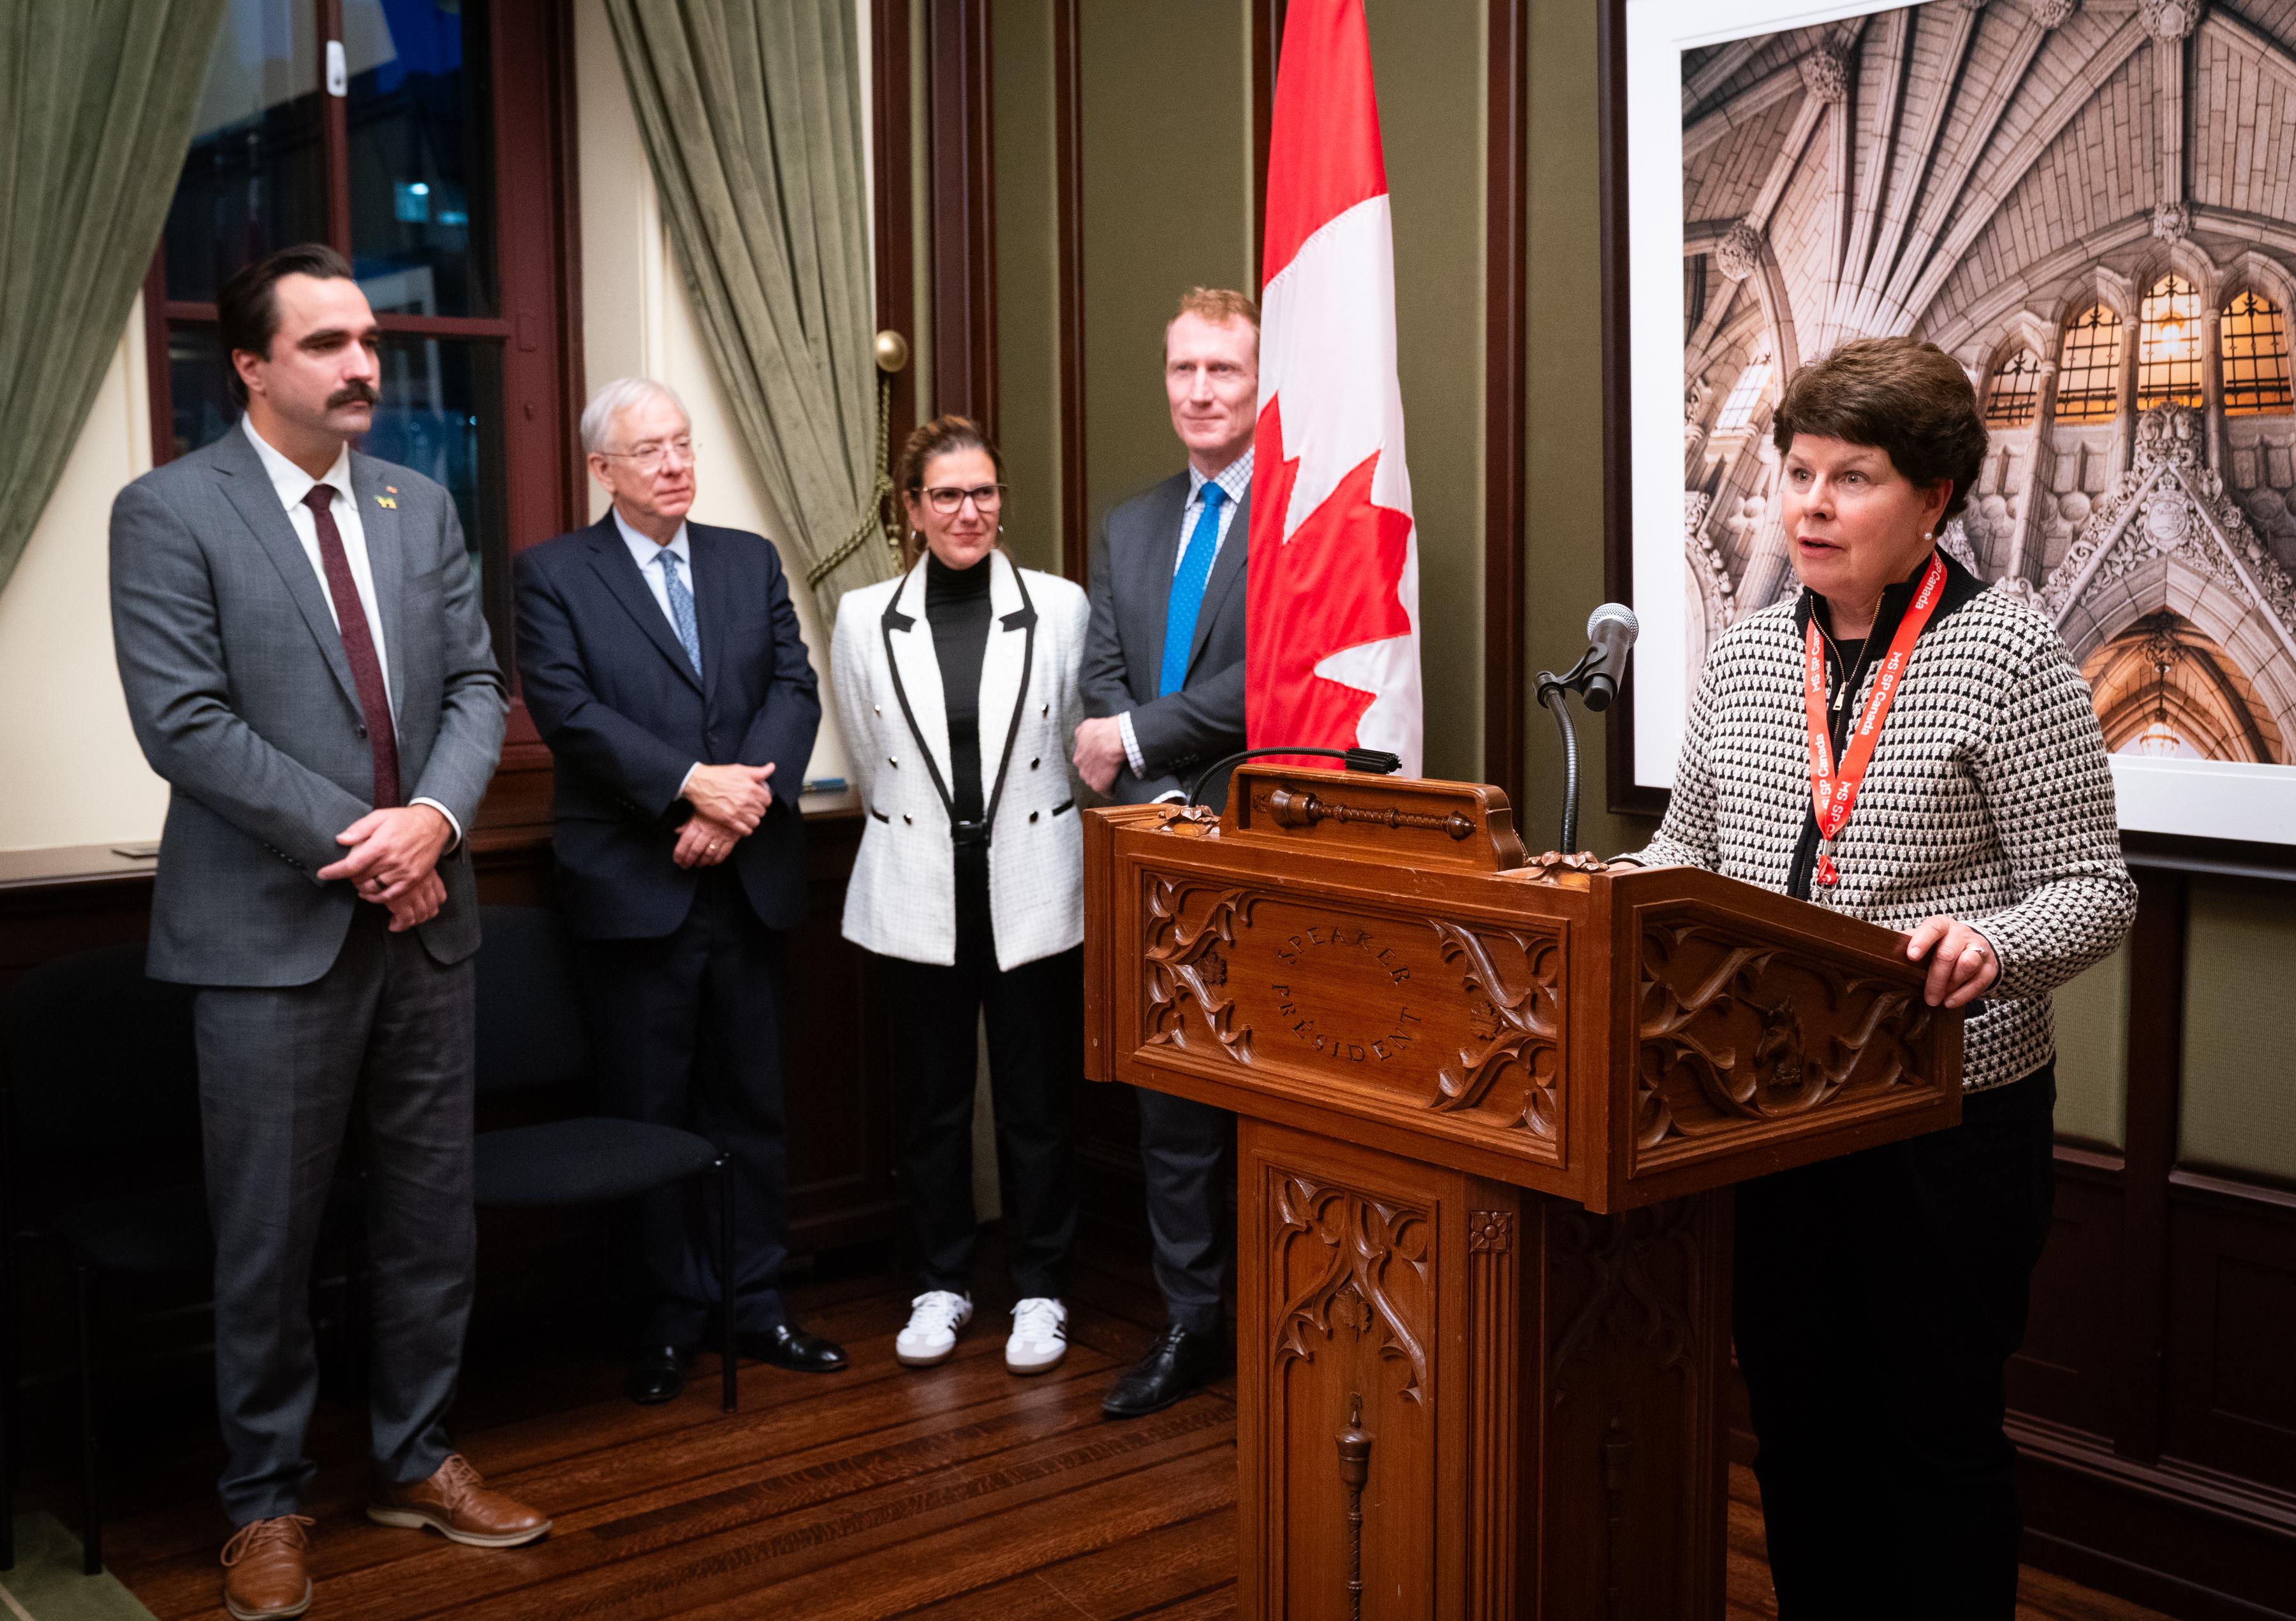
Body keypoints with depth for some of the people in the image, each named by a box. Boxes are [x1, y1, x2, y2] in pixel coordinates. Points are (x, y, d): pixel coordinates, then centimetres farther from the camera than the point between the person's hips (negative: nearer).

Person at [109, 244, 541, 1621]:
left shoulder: (423, 508, 11)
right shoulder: (168, 513, -6)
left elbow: (476, 685, 7)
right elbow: (185, 723, -13)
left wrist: (435, 816, -12)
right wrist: (356, 841, -15)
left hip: (426, 917, 5)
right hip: (274, 930, -5)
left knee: (433, 1215, 13)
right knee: (270, 1237, 6)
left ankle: (419, 1461, 30)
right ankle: (268, 1504, 22)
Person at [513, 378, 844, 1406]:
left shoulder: (751, 560, 12)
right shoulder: (553, 575, 0)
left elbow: (794, 686, 2)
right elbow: (567, 709, -12)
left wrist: (746, 794, -14)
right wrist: (692, 783, -21)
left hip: (748, 880, 4)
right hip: (632, 888, -3)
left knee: (750, 1103, 10)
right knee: (650, 1115, 5)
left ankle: (755, 1304, 21)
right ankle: (670, 1320, 17)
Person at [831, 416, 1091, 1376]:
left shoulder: (1061, 609, -2)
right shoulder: (864, 620, 1)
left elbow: (1080, 746, 8)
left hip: (1032, 891, -1)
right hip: (917, 896, 1)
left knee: (1036, 1103, 5)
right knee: (931, 1101, 10)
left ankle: (1039, 1290, 20)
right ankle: (942, 1284, 26)